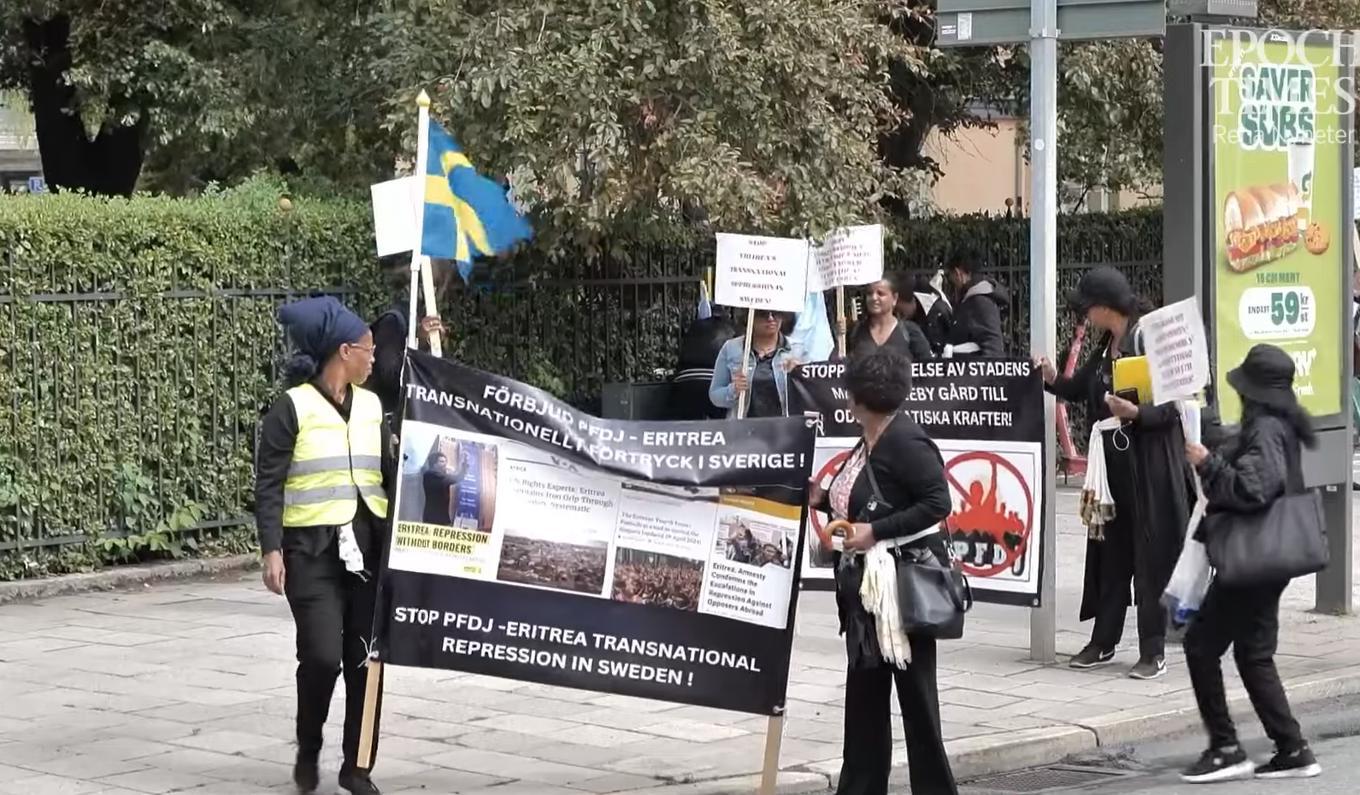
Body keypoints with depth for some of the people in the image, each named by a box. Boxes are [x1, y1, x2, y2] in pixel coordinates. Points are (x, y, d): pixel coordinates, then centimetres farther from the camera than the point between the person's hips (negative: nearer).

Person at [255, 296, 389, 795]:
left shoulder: (372, 407, 12)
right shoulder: (292, 409, -4)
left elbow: (390, 472, 17)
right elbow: (268, 485, -6)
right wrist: (272, 550, -13)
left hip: (369, 546, 5)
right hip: (312, 549, -5)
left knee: (366, 658, 2)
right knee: (322, 655, -12)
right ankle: (307, 750, 13)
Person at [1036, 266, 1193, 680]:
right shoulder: (1107, 347, 11)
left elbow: (1169, 407, -15)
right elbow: (1082, 388, 18)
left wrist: (1136, 412, -31)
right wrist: (1053, 379, 1)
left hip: (1150, 467, -8)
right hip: (1115, 464, 8)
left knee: (1150, 556, -2)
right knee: (1110, 552, 12)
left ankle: (1153, 652, 5)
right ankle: (1103, 642, 21)